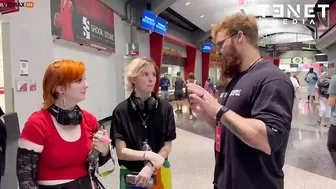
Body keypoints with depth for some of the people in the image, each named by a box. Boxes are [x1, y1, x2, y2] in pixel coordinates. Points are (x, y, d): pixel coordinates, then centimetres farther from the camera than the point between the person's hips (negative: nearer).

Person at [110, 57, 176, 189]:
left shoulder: (165, 108, -10)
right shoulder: (121, 111, -13)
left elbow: (167, 146, -7)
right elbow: (121, 152, -12)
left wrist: (150, 166, -19)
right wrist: (149, 155, -23)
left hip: (159, 173, 1)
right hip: (131, 175, -1)